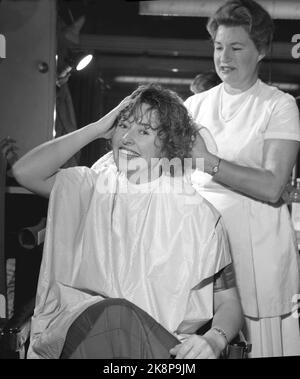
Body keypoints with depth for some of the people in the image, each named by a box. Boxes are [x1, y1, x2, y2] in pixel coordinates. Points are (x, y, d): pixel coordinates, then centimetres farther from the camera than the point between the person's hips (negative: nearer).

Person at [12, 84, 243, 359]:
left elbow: (228, 302, 6)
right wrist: (98, 128, 2)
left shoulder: (198, 212, 6)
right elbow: (25, 171, -3)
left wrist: (213, 340, -17)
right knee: (115, 313, -34)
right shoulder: (91, 187, 13)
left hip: (159, 343, -1)